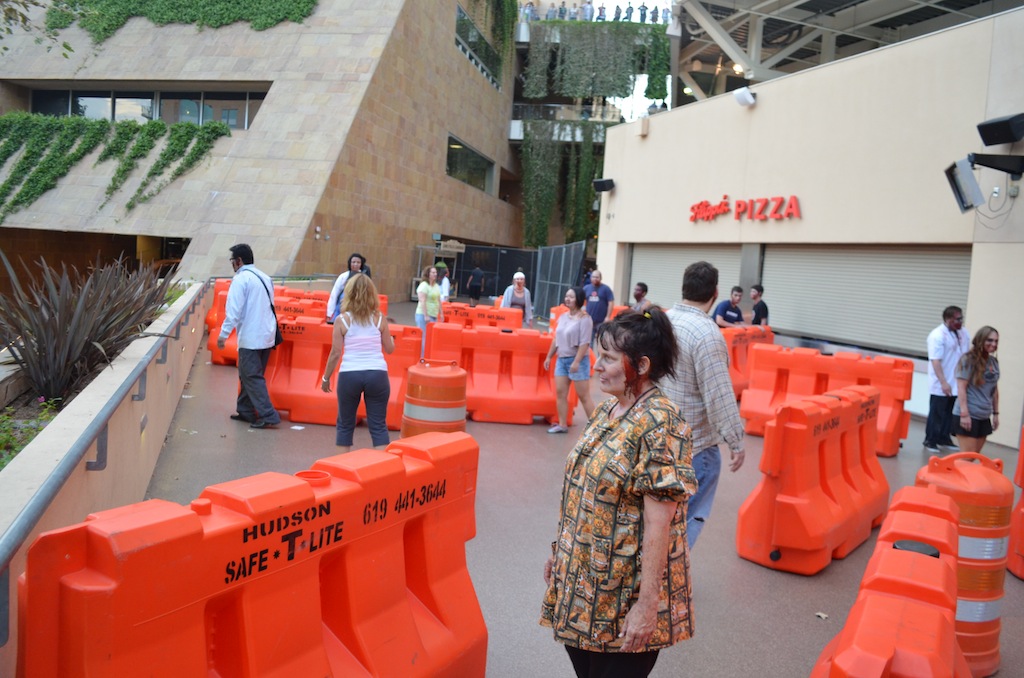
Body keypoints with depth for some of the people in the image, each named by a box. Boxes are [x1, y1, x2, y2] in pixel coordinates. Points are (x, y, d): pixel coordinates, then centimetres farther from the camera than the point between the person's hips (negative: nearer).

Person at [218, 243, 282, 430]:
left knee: (252, 377, -4)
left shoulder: (241, 279, -11)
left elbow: (233, 309, -17)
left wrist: (224, 334, -15)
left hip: (250, 337, -8)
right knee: (249, 374, 18)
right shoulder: (265, 277, 14)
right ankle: (245, 411, 24)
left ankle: (268, 416, -9)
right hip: (267, 335, 8)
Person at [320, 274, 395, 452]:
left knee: (345, 424, 16)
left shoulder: (342, 320, -2)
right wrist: (389, 336, 31)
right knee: (378, 425, 8)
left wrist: (325, 378, 10)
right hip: (377, 374, 1)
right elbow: (389, 349, 9)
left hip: (349, 375, -1)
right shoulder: (380, 319, 2)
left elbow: (335, 353, -2)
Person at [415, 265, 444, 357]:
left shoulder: (436, 286, 15)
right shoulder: (424, 285, -11)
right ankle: (421, 357, -3)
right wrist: (426, 316, -22)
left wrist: (441, 313, 18)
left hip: (434, 315, 8)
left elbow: (439, 301, 21)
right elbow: (422, 301, -18)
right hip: (423, 315, -8)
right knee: (425, 337, -8)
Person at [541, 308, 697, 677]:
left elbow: (659, 524, -22)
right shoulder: (606, 410, 4)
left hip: (624, 595, -7)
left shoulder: (659, 424, -21)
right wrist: (561, 551, 16)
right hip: (582, 581, 8)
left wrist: (648, 606, -21)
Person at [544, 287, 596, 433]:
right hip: (561, 359, 8)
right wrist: (549, 356, 17)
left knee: (583, 395, -3)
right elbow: (556, 339, 17)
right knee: (560, 392, 7)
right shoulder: (563, 316, 10)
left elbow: (584, 343, -19)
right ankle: (562, 425, 16)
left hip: (578, 360, -8)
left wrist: (576, 361, -23)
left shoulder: (584, 319, -13)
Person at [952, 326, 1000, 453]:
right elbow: (961, 388, -13)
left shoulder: (994, 362, 10)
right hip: (969, 415, -7)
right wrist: (964, 413, -17)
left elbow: (995, 389, 18)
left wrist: (995, 413, 18)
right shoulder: (968, 360, -10)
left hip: (984, 417, 7)